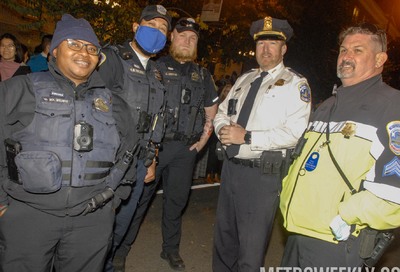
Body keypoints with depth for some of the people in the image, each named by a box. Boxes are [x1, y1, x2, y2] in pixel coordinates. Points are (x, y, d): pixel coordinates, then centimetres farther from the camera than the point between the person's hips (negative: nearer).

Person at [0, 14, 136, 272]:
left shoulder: (111, 102, 9)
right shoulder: (21, 89, 1)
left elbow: (127, 151, 17)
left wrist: (115, 196, 12)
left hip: (93, 219, 3)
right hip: (27, 215, -2)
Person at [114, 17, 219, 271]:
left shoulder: (203, 75, 13)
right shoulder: (156, 67, 1)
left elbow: (212, 109, 21)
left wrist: (205, 136, 11)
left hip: (186, 149, 3)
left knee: (177, 200, 13)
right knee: (138, 197, 4)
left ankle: (171, 249, 31)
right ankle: (121, 249, 22)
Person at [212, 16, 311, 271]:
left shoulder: (294, 83, -7)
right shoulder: (245, 79, 15)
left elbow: (294, 132, -19)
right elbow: (222, 113, 15)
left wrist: (247, 137, -20)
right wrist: (223, 128, -8)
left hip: (263, 173, -6)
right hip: (231, 165, 7)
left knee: (251, 246, 7)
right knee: (224, 234, 22)